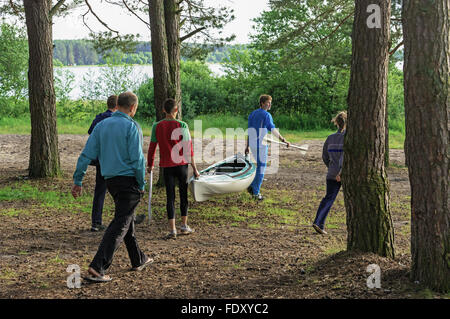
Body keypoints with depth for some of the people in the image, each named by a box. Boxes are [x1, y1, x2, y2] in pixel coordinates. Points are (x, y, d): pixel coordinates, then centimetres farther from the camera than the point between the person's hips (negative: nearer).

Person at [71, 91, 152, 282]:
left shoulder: (102, 125, 7)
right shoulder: (131, 127, -10)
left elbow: (86, 154, 3)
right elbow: (137, 158, -16)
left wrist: (77, 181, 7)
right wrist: (142, 184, -5)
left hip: (110, 180, 7)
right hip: (129, 179, -7)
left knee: (127, 219, 21)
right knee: (120, 224, -7)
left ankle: (138, 260, 33)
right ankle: (97, 268, -16)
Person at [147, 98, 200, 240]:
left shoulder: (157, 126, -1)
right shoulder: (182, 126, -7)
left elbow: (152, 147, 4)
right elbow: (188, 149, -8)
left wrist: (150, 165, 18)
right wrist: (194, 168, -2)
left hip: (166, 166, 1)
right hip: (181, 164, -1)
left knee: (170, 197, 4)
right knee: (184, 195, 13)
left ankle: (172, 230, -1)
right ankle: (184, 226, 22)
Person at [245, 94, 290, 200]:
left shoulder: (252, 114, 13)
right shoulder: (266, 115, -11)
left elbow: (249, 131, 15)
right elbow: (272, 129, -26)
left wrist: (247, 146, 18)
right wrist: (283, 140, -33)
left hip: (252, 145, 8)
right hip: (261, 145, -8)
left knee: (260, 166, 21)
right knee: (261, 168, 1)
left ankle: (251, 186, 14)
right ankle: (256, 192, 4)